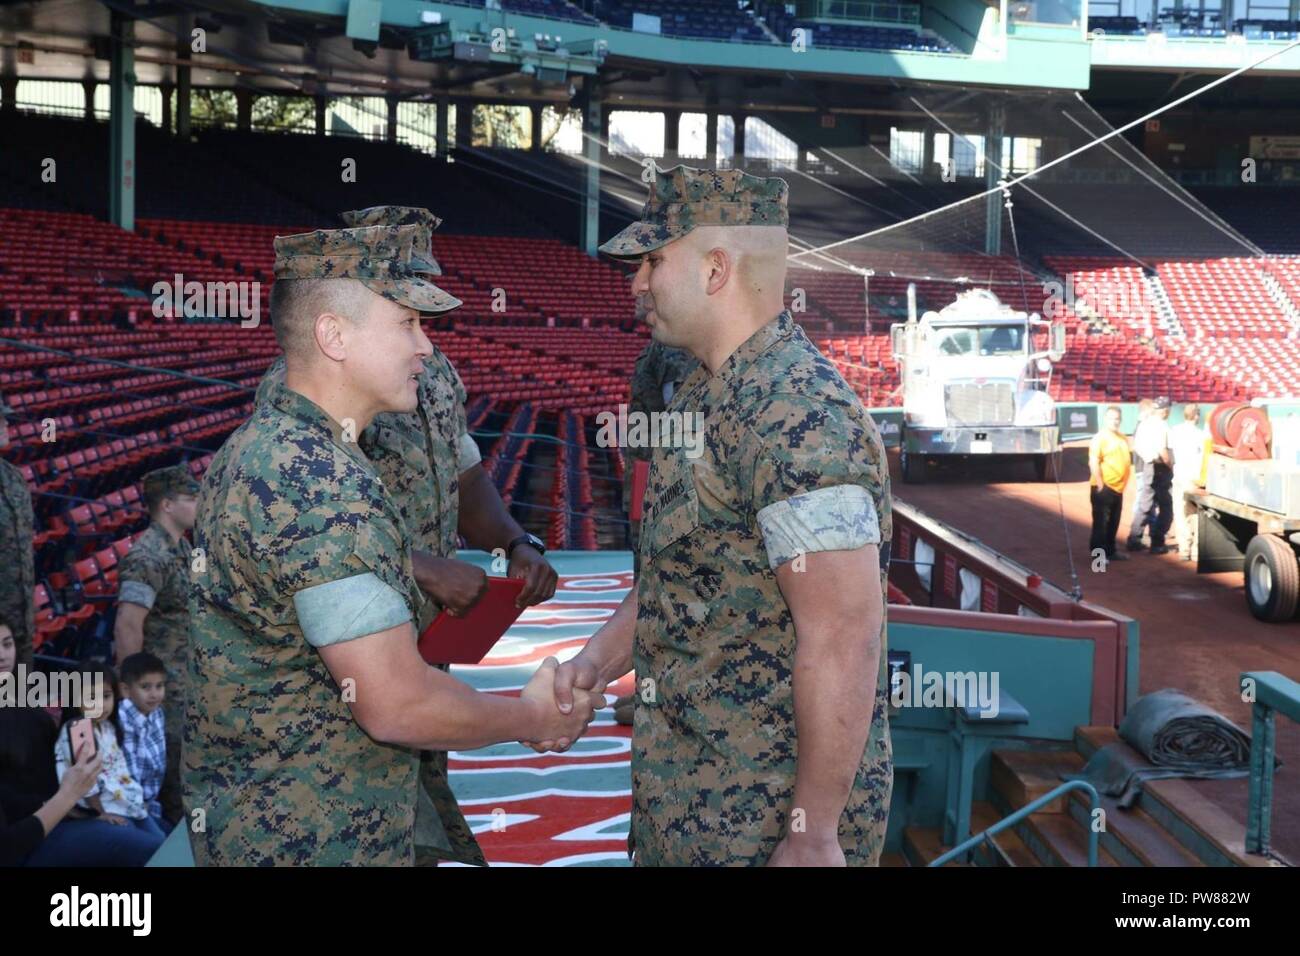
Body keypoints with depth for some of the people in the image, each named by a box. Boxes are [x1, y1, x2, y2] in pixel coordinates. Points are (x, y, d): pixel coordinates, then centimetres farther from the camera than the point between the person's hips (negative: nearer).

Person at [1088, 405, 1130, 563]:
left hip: (1117, 487, 8)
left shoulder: (1122, 437, 14)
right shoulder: (1100, 437, -12)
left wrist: (1123, 483, 18)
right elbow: (1093, 463, -18)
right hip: (1104, 487, -8)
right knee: (1101, 521, -5)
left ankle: (1110, 551, 23)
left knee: (1113, 522, 14)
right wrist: (1100, 485, -21)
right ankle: (1098, 553, -1)